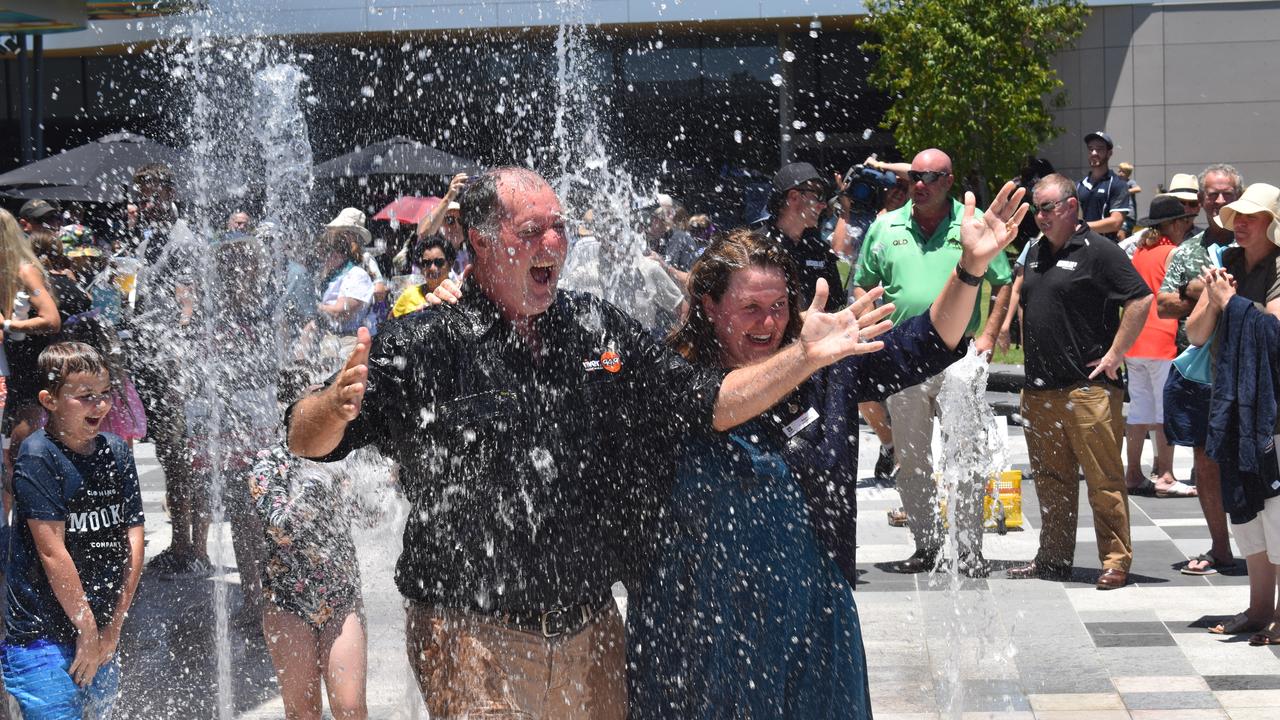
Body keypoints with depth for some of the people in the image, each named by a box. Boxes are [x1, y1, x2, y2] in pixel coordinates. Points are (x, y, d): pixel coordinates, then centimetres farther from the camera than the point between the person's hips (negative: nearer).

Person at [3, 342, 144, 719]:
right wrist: (88, 628, -12)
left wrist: (113, 627, -2)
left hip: (101, 634, 6)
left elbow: (133, 538, 4)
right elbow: (52, 552, -16)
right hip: (42, 638, -6)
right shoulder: (38, 458, -13)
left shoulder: (116, 452, 5)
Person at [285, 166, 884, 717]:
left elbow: (710, 404, 12)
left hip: (591, 637, 5)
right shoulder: (419, 348, -7)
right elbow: (306, 441, -10)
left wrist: (804, 356, 2)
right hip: (474, 641, -5)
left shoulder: (602, 330, 7)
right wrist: (338, 404, -33)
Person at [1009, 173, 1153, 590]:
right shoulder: (1036, 252, 16)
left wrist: (1114, 355, -13)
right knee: (1051, 479, 12)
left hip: (1088, 388, -8)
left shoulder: (1098, 251, -8)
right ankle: (1053, 559, 19)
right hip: (1039, 389, 8)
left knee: (1104, 479, -4)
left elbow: (1141, 300, -13)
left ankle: (1116, 562, 1)